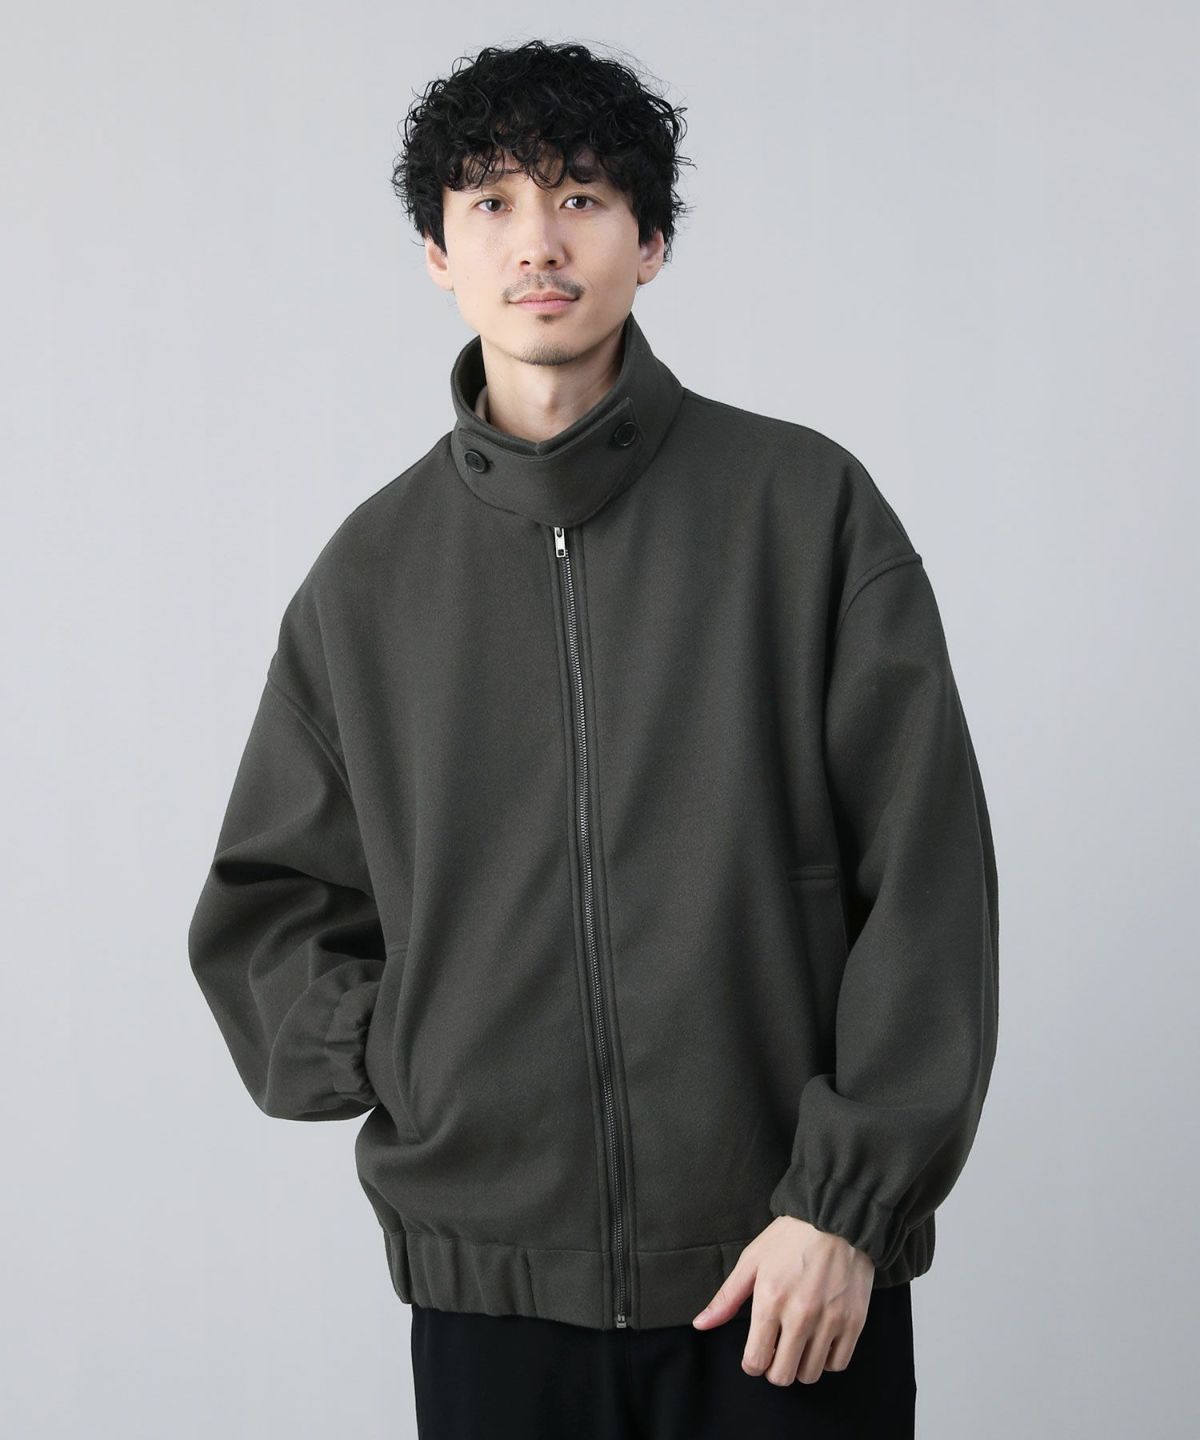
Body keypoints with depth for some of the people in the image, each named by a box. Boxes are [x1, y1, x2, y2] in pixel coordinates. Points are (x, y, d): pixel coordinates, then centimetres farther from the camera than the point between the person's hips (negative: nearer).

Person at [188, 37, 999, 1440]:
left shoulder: (807, 505, 0)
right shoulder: (374, 570, 8)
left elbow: (925, 879, -3)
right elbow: (263, 909, 14)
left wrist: (849, 1202, -9)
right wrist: (411, 1068, -2)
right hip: (491, 1283, 2)